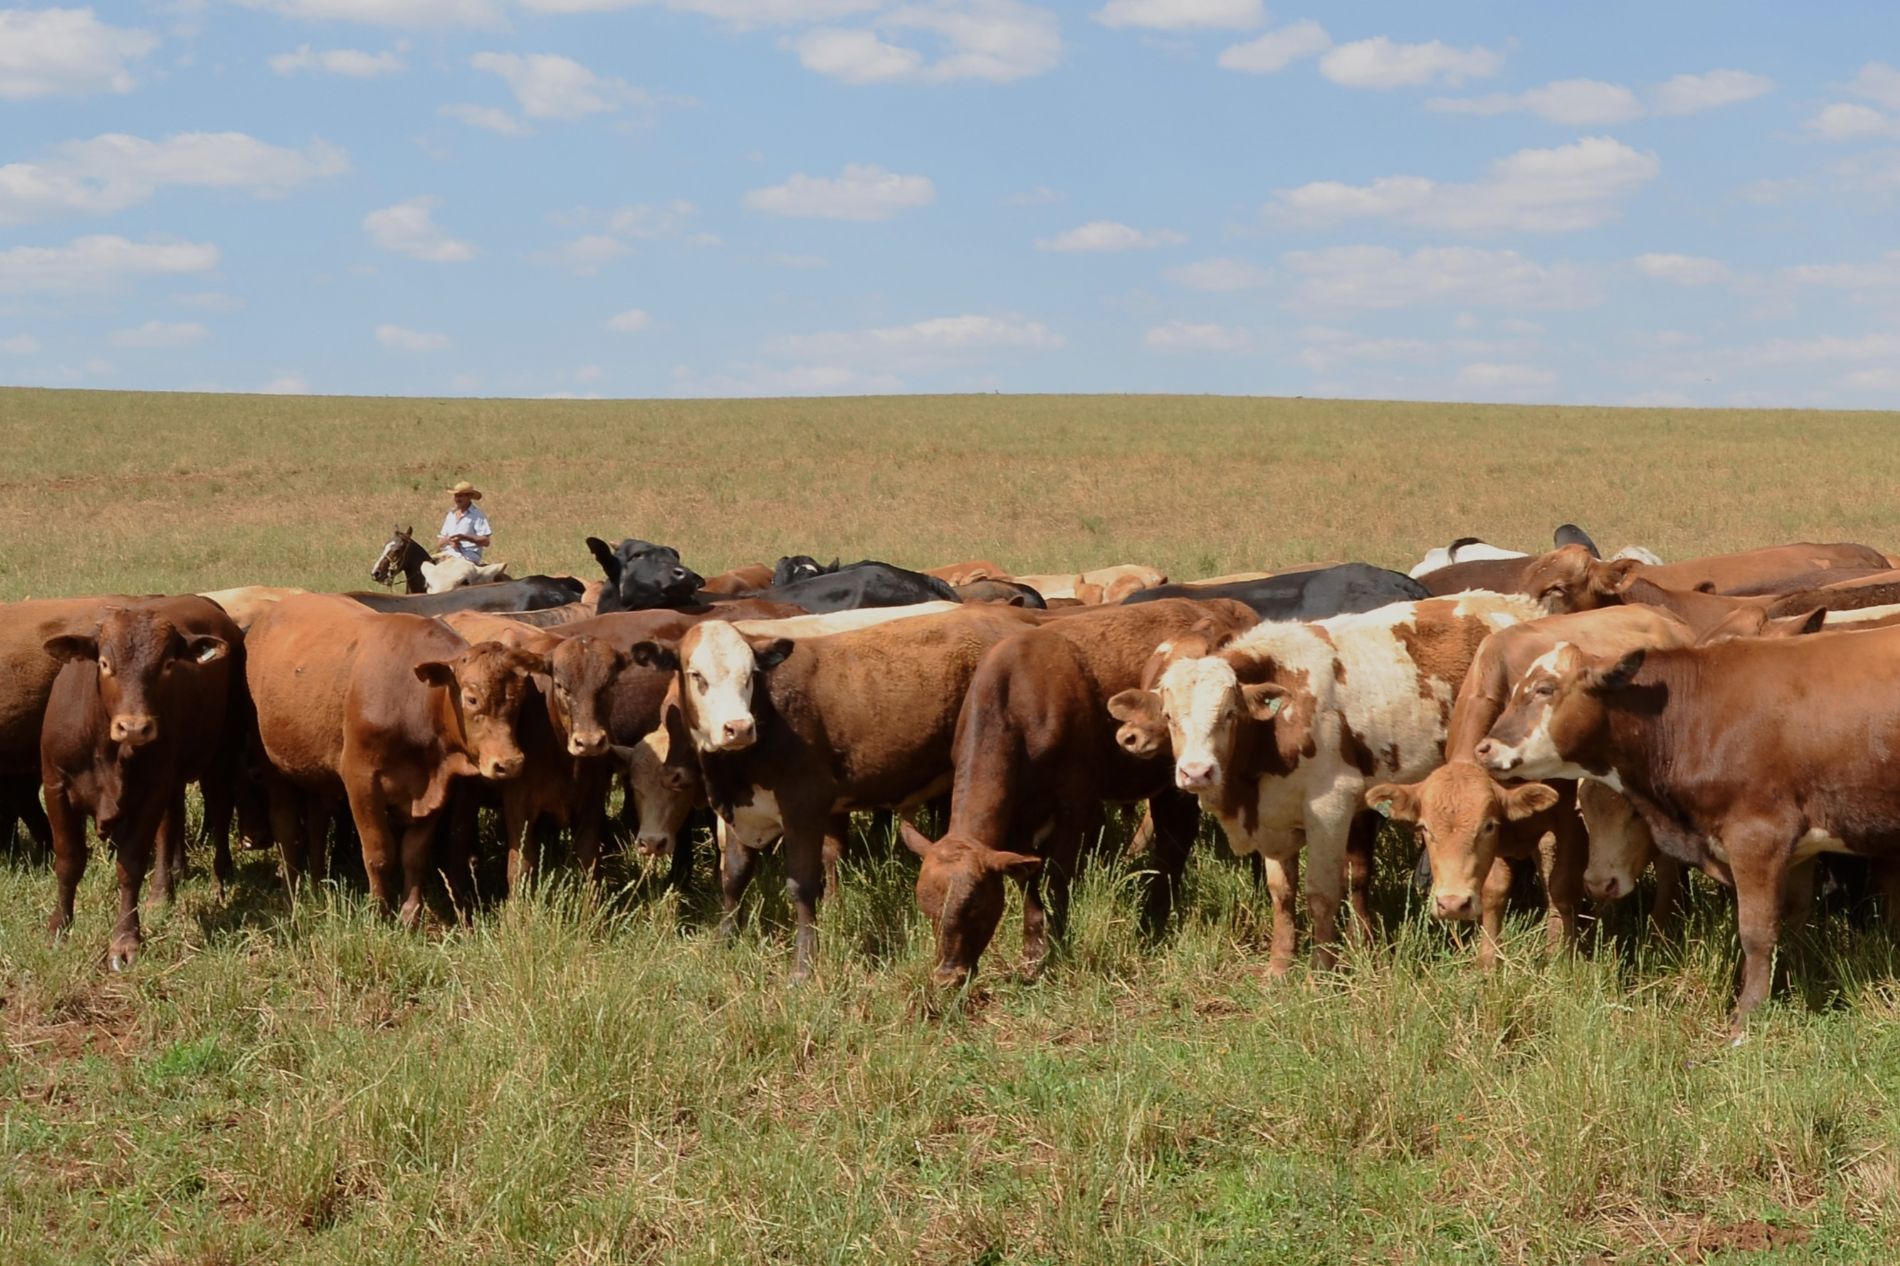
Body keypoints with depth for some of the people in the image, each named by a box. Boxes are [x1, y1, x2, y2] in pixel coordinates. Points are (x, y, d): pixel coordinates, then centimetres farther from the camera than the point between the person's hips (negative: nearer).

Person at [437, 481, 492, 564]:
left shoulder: (478, 515, 2)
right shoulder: (451, 515, 22)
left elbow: (486, 542, -7)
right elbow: (439, 544, 21)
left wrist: (464, 537, -19)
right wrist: (448, 540, -3)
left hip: (468, 557, -5)